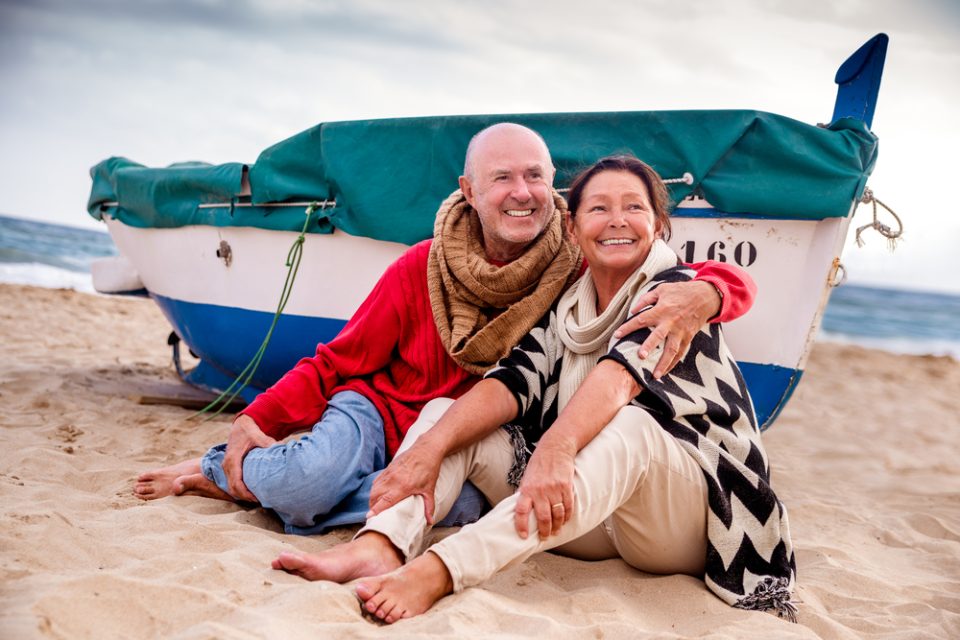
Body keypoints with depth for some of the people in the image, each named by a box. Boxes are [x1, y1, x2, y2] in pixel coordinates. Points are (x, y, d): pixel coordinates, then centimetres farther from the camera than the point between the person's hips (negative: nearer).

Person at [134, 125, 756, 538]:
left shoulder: (579, 274, -12)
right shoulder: (422, 268, -11)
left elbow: (733, 281, -13)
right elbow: (342, 362, -2)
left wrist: (699, 294, -38)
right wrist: (258, 419, -10)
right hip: (377, 412, -2)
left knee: (467, 505, -35)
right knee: (312, 477, -36)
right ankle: (226, 464, 2)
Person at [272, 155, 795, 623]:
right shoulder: (561, 308, 9)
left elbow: (624, 370, -26)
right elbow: (511, 382, -8)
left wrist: (555, 447, -44)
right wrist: (429, 446, -25)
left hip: (682, 518, -5)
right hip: (583, 516, 5)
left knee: (628, 424, -37)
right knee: (447, 412, -4)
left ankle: (438, 571, -48)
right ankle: (381, 547, -33)